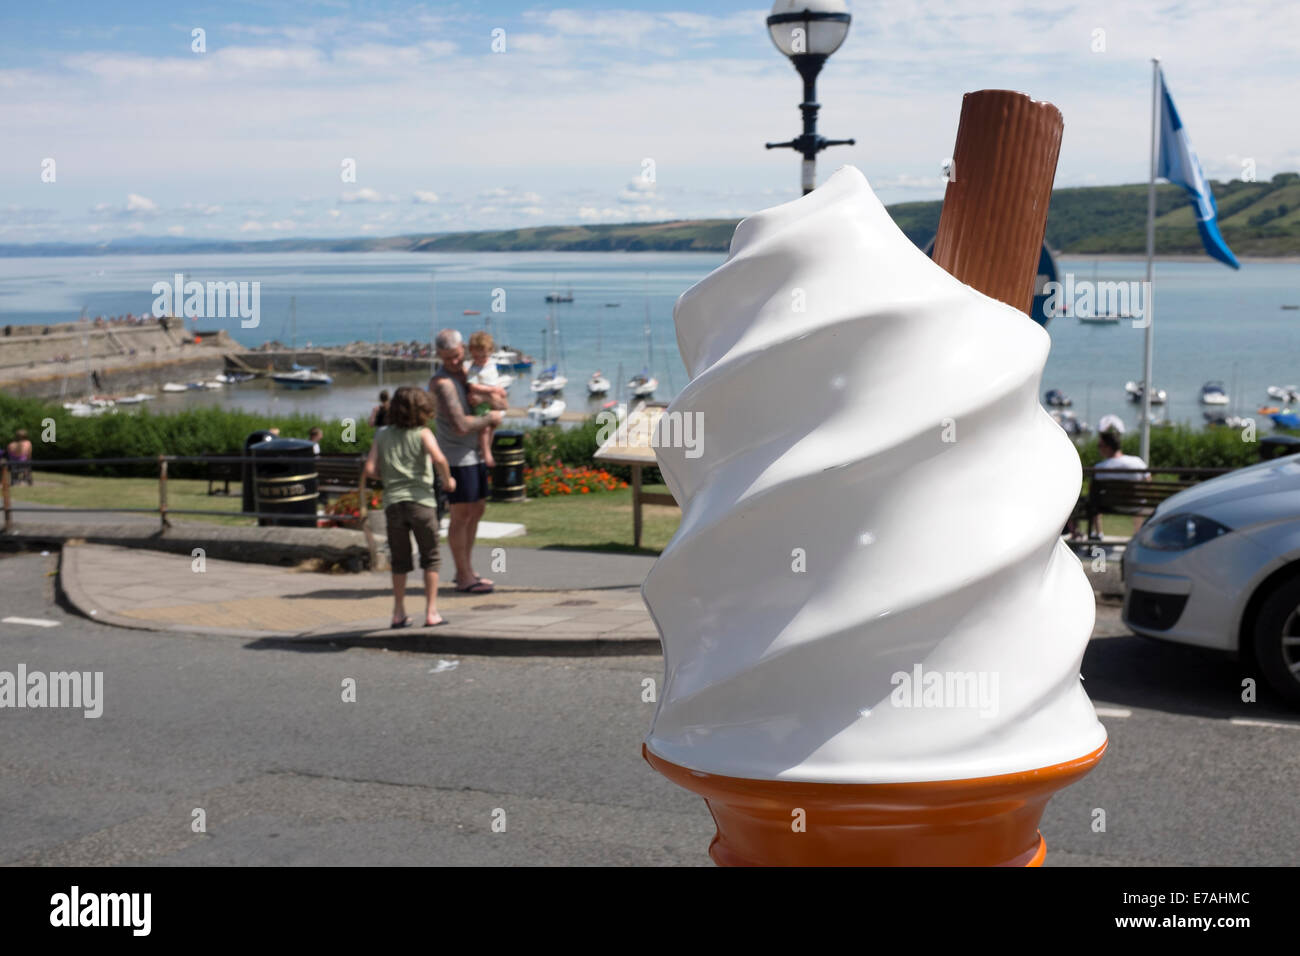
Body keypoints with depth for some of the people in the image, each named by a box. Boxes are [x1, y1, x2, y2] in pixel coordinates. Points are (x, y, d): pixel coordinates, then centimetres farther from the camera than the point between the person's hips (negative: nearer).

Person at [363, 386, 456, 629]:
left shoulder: (382, 435, 9)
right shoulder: (423, 434, -2)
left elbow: (369, 469, 2)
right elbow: (438, 458, -19)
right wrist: (447, 479, -3)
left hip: (393, 502, 3)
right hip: (420, 500, -3)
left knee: (400, 561, 14)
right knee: (430, 559, 8)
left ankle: (399, 613, 17)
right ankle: (431, 613, 7)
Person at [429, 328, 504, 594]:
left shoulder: (467, 371, 9)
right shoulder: (442, 383, -19)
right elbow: (460, 425, -26)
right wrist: (490, 418, -12)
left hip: (475, 452, 9)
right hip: (457, 455, -9)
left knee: (477, 509, 15)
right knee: (461, 514, -4)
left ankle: (465, 570, 26)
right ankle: (464, 578, 2)